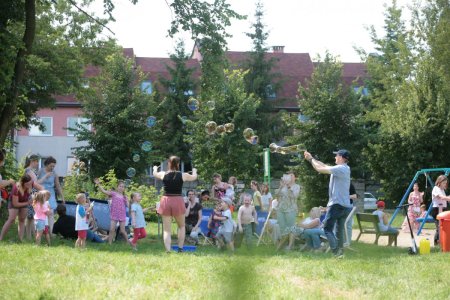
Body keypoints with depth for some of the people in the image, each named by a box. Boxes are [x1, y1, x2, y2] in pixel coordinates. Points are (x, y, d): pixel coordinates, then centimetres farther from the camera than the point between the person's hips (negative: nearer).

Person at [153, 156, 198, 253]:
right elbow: (194, 177, 17)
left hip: (166, 201, 1)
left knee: (167, 229, 4)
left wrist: (155, 169, 46)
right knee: (181, 226, 21)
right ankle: (180, 248, 13)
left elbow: (155, 174, 23)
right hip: (178, 201, -1)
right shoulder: (183, 175, -3)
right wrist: (194, 171, 40)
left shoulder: (163, 174, -1)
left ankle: (168, 250, -9)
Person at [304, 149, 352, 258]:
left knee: (327, 228, -4)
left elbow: (320, 169, -14)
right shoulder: (345, 169, 13)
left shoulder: (340, 168, -15)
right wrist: (311, 158, 19)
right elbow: (324, 166, 19)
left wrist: (311, 159, 3)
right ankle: (340, 252, 13)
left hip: (336, 204, -9)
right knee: (340, 230, 14)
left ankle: (336, 251, -16)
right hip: (345, 205, 9)